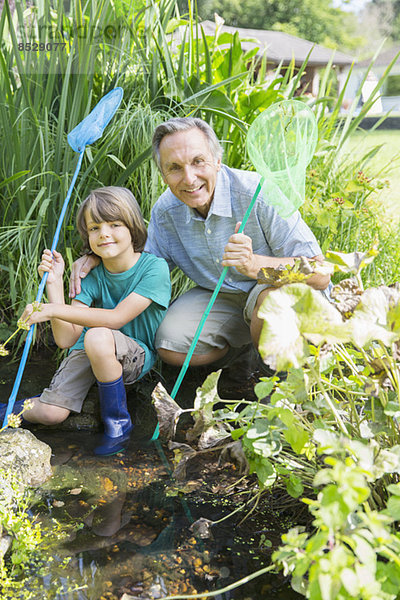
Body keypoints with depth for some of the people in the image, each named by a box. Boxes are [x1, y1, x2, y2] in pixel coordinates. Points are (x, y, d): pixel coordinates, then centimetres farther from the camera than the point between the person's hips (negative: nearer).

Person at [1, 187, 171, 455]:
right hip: (87, 352, 3)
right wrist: (55, 284, -17)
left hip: (136, 355, -3)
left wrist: (54, 310, -26)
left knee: (98, 336, -36)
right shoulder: (91, 276, -4)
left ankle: (118, 422, -16)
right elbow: (66, 339, -9)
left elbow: (116, 318, -24)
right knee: (51, 413, -18)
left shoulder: (154, 267, -15)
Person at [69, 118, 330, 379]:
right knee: (171, 348, -18)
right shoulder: (165, 211, -9)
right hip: (220, 297, 5)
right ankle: (245, 345, 12)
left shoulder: (259, 194, -26)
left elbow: (320, 274, -27)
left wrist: (254, 265, -44)